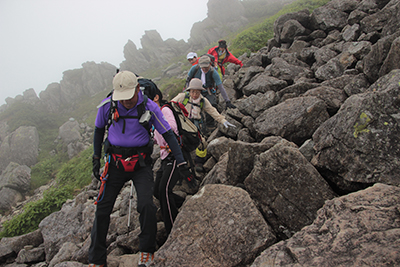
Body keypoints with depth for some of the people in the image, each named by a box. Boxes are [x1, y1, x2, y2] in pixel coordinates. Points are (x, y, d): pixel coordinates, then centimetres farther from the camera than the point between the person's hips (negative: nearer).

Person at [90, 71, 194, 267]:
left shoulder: (150, 107, -12)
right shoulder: (107, 105, -8)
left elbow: (168, 134, -7)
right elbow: (99, 130, 10)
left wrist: (181, 163, -12)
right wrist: (96, 159, 6)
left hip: (141, 164, -2)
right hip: (115, 163, 2)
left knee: (146, 205, -15)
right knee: (102, 209, 2)